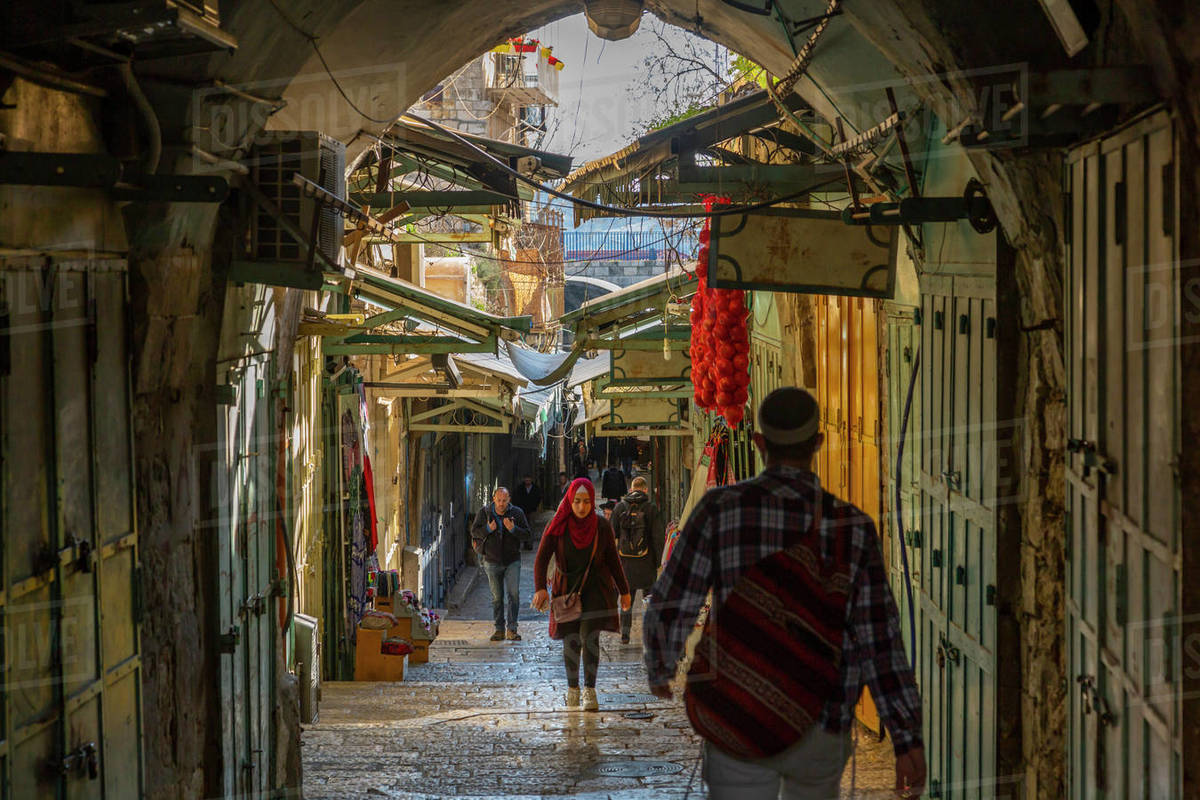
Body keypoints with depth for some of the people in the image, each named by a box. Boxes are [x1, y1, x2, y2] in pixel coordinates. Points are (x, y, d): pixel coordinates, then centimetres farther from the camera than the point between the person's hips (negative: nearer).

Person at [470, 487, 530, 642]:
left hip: (512, 561, -1)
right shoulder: (484, 513, 0)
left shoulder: (517, 513, -1)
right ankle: (499, 629, 12)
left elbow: (526, 533, -3)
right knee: (497, 597, 5)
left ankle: (511, 629, -5)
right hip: (492, 561, 1)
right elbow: (474, 531, 1)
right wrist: (488, 529, -17)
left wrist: (513, 529, -21)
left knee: (513, 594, -10)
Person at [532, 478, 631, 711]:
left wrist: (624, 591, 8)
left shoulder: (601, 526, -6)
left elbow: (612, 559, 4)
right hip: (567, 588, 1)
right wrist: (540, 588, -26)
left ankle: (590, 691, -17)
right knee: (571, 642, 9)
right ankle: (572, 687, 30)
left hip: (595, 587, -1)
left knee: (589, 636, -17)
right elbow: (541, 559, -11)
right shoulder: (557, 526, -9)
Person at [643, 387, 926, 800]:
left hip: (739, 728, -1)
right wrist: (908, 737, -5)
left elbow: (669, 610, -6)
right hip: (821, 734, 2)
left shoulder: (721, 507, -8)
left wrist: (659, 668, 17)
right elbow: (879, 640, -8)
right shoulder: (852, 527, -5)